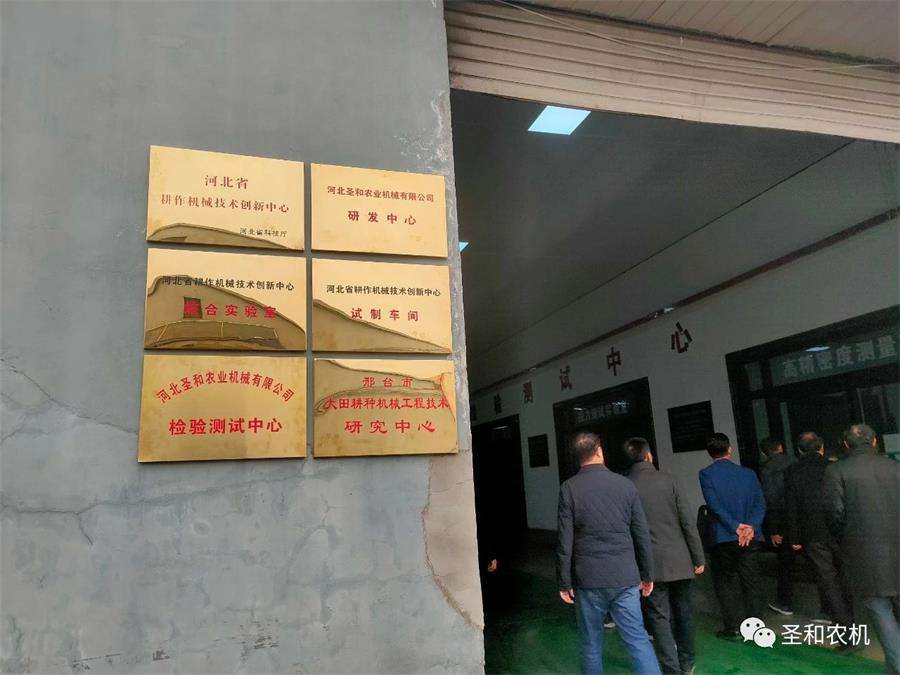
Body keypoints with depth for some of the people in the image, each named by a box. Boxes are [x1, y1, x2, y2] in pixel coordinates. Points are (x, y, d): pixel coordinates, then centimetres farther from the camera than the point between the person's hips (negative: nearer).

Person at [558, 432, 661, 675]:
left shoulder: (569, 488, -7)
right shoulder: (625, 484, -1)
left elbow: (565, 542, -8)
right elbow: (642, 535, 3)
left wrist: (565, 583, 1)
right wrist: (647, 575, 13)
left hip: (588, 581, -1)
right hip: (625, 578, 1)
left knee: (592, 645, 12)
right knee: (638, 639, 9)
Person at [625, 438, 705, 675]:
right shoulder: (666, 480, -5)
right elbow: (687, 521, -5)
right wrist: (698, 558, 3)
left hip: (651, 564, -2)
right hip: (679, 561, 2)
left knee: (660, 618, 6)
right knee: (682, 612, 18)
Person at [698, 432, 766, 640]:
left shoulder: (707, 474, -8)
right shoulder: (748, 473, 4)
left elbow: (715, 504, -16)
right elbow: (760, 504, -2)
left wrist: (736, 527, -15)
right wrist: (751, 527, -11)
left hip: (723, 538, -3)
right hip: (750, 537, 4)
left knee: (725, 582, 9)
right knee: (750, 582, 14)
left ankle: (732, 628, 11)